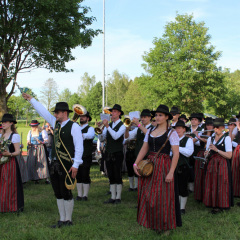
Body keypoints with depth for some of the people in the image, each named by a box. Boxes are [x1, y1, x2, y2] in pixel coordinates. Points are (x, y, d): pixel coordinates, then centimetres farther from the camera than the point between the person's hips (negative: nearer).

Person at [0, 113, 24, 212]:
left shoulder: (15, 136, -5)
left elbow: (17, 152, -9)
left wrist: (9, 154, -25)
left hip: (10, 163, -6)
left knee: (10, 184, -3)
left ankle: (13, 205, 6)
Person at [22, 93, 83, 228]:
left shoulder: (74, 126, -9)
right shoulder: (56, 123, 13)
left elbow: (79, 146, -12)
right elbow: (43, 112, 19)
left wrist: (76, 164, -17)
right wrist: (31, 99, 20)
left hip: (67, 165, -8)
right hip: (55, 165, 8)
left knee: (66, 193, -1)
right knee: (58, 194, 12)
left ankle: (68, 220, 12)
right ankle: (62, 220, 23)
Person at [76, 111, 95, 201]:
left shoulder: (90, 128, -1)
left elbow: (90, 135, -24)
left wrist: (81, 135, -42)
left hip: (86, 156, -5)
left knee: (85, 175, -4)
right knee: (78, 175, 7)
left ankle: (85, 195, 4)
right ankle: (79, 194, 15)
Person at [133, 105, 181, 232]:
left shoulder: (171, 133, -6)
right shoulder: (150, 131, 11)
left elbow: (176, 154, -11)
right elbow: (144, 149, 10)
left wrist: (171, 172, -19)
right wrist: (136, 163, -2)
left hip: (163, 166, -5)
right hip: (149, 165, 5)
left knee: (162, 197, -1)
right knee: (147, 195, 8)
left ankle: (165, 226, 16)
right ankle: (150, 223, 25)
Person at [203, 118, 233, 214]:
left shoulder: (226, 138, -4)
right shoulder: (210, 139, 12)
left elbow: (229, 155, -12)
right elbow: (207, 152, 18)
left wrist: (217, 150, -19)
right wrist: (207, 153, -6)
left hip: (222, 165, -5)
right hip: (212, 164, 5)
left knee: (221, 185, -3)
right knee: (212, 184, 4)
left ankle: (221, 205, 9)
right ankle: (213, 204, 16)